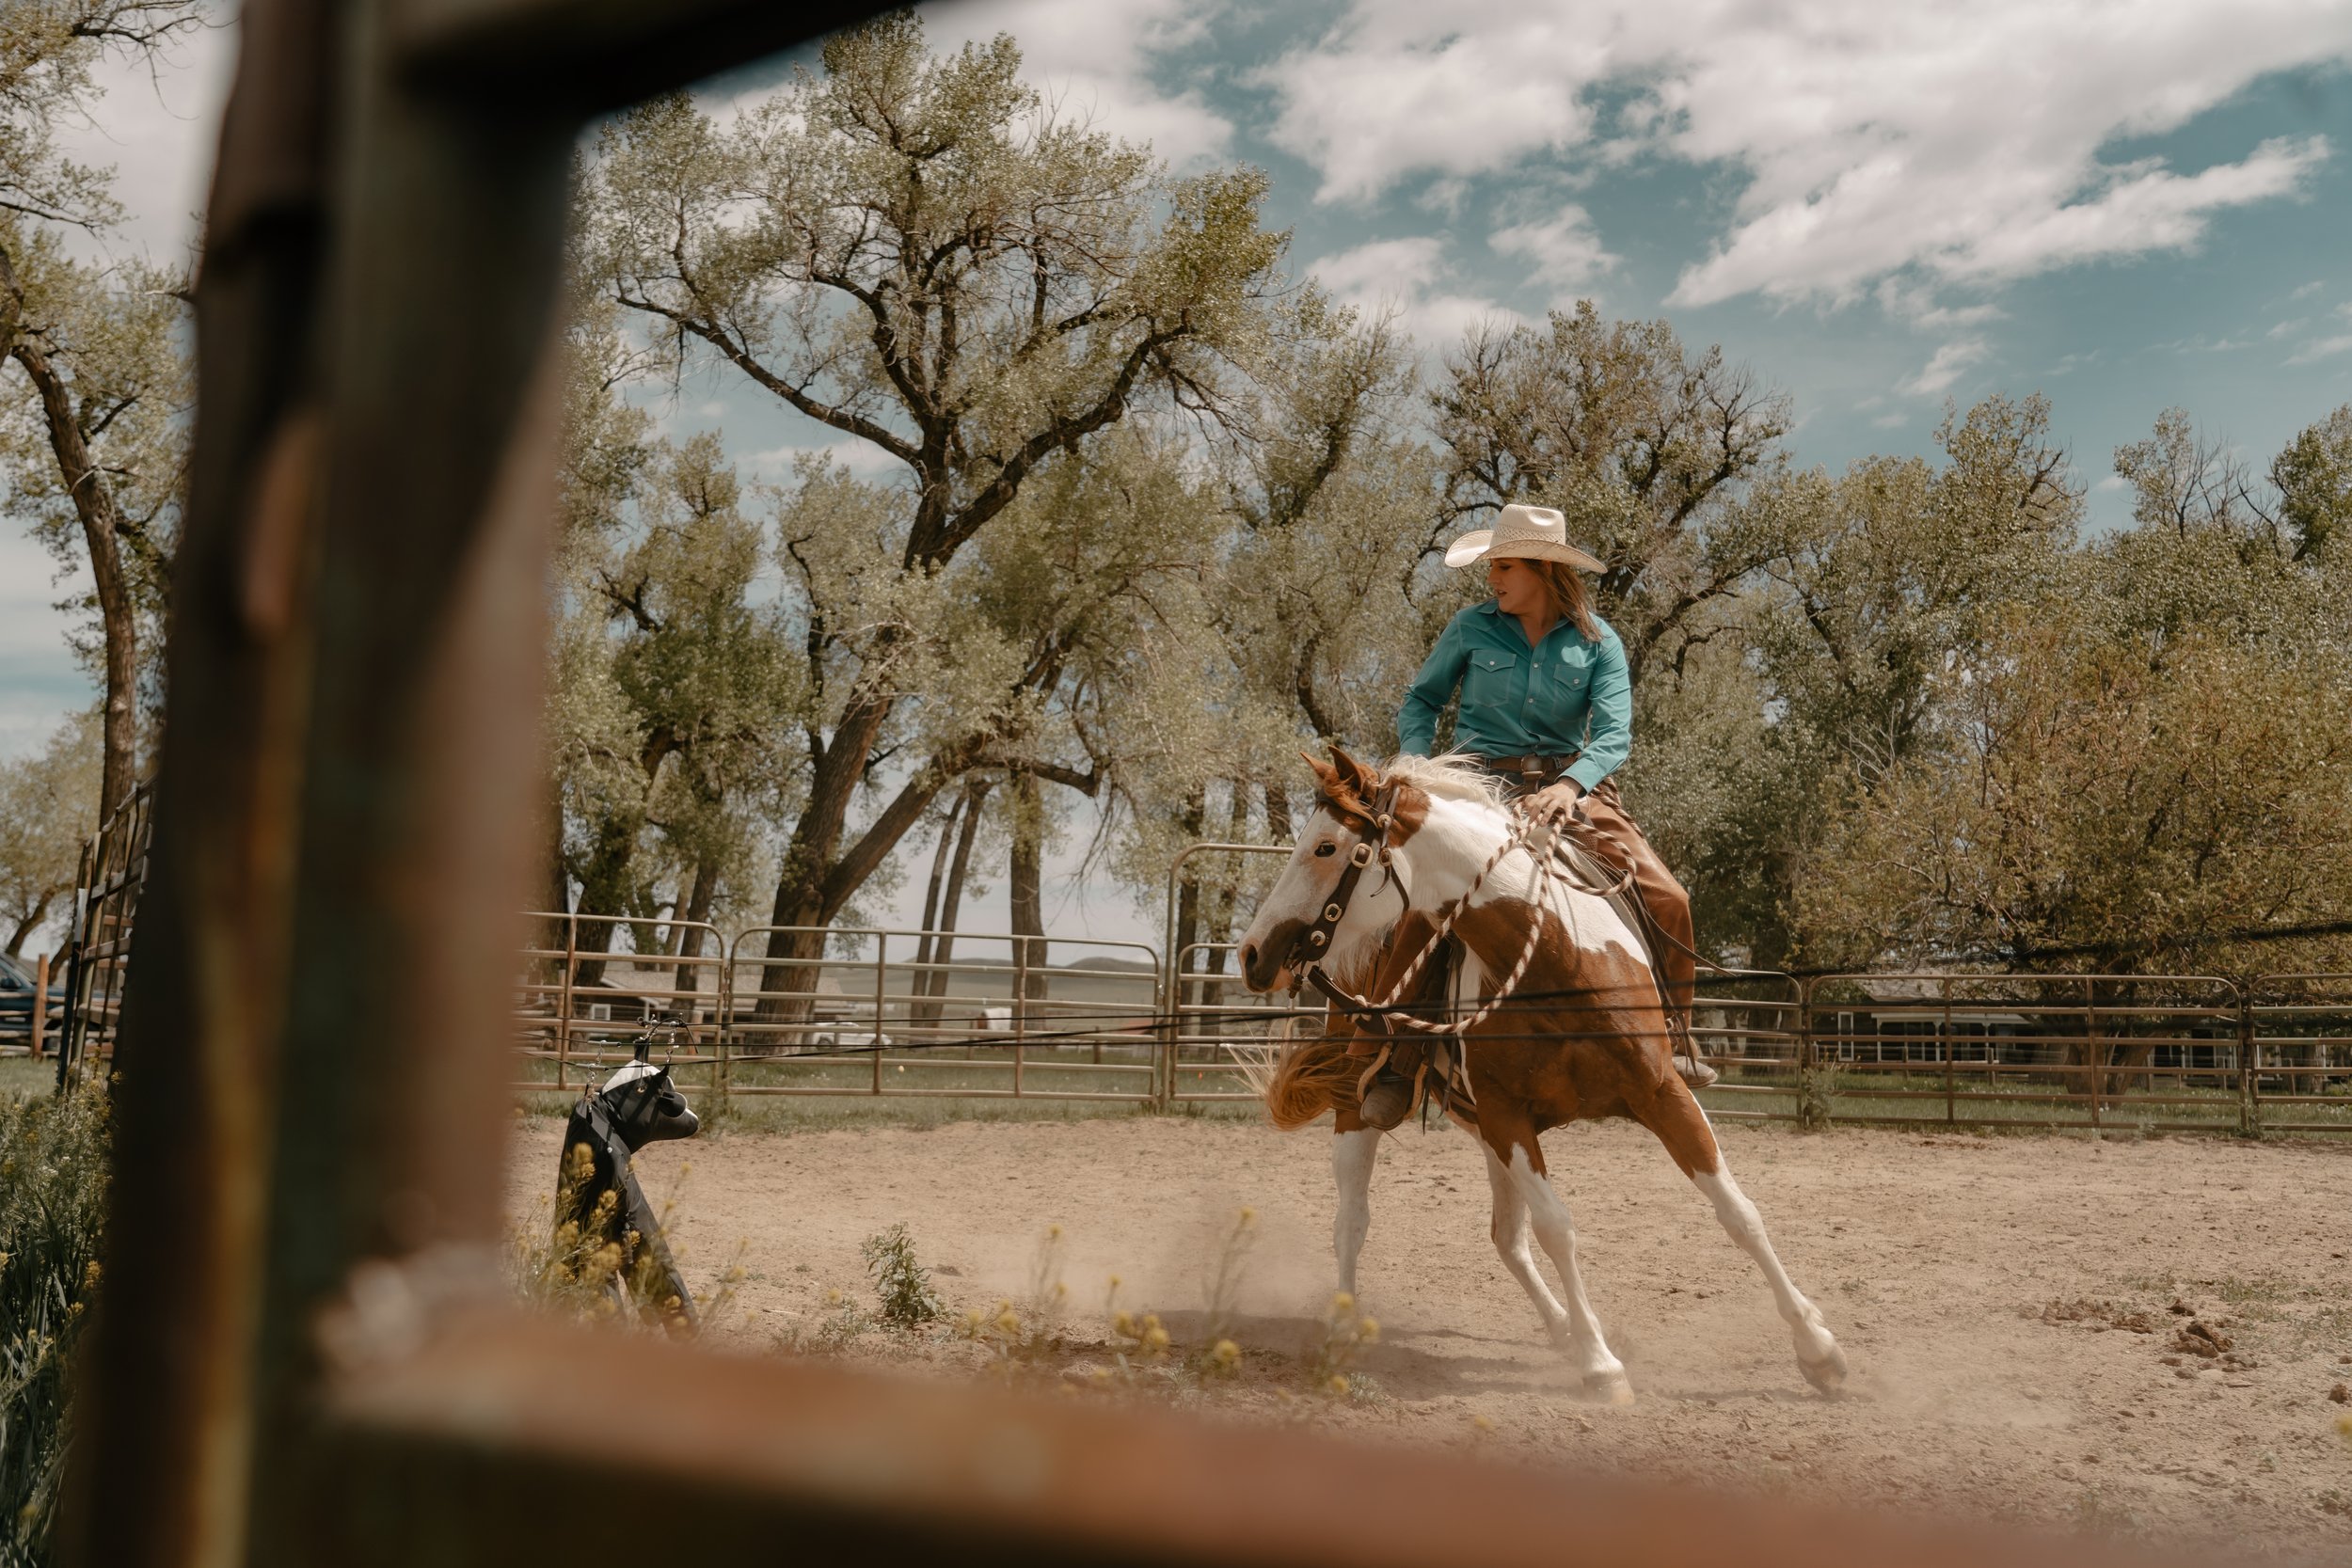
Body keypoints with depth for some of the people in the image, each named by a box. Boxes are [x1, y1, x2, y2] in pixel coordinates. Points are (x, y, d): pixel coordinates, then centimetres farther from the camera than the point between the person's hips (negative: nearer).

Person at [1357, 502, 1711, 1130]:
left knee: (1667, 899, -16)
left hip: (1571, 788, 1)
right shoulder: (1472, 628, 5)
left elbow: (1614, 735, -7)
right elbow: (1420, 702, 14)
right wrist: (1416, 764, -6)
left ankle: (1672, 1038, 7)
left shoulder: (1597, 642, 4)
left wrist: (1570, 785, -26)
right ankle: (1390, 1065, -12)